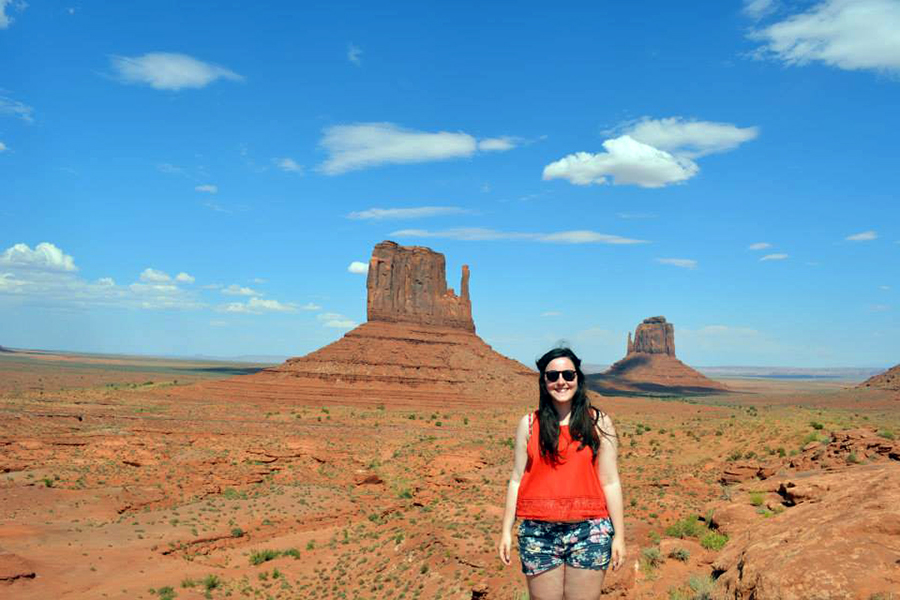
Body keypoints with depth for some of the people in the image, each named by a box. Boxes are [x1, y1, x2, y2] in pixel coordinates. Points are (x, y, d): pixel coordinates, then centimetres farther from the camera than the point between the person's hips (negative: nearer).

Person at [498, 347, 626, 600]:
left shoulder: (598, 422, 3)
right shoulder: (529, 424, 6)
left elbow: (610, 483, 3)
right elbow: (516, 480, 7)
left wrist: (619, 534, 1)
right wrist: (506, 531, 3)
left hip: (589, 532, -1)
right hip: (538, 533, 1)